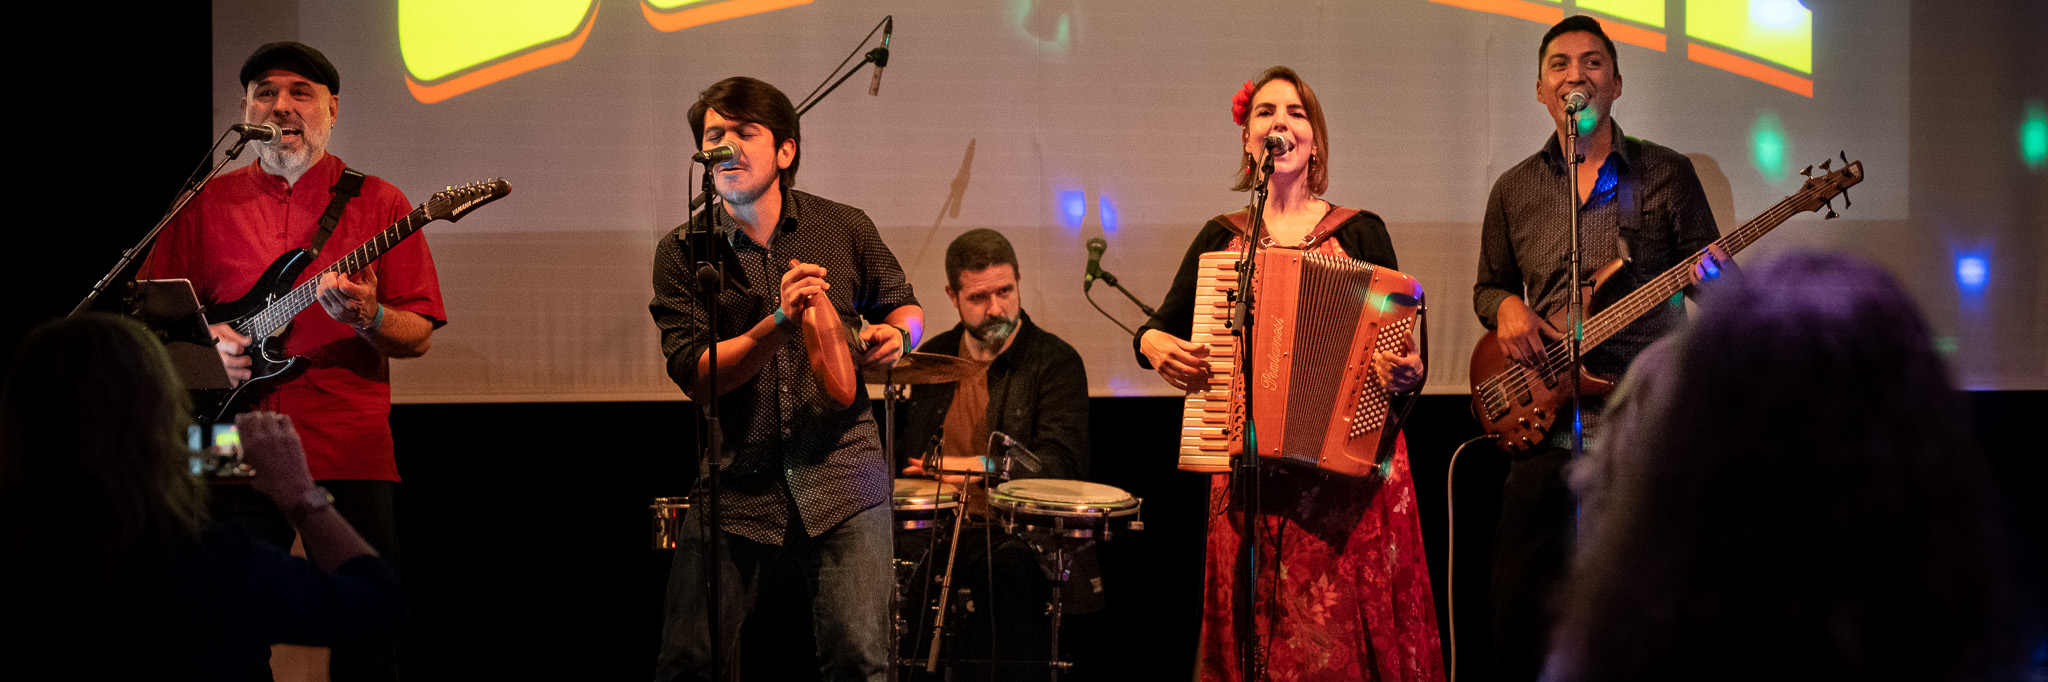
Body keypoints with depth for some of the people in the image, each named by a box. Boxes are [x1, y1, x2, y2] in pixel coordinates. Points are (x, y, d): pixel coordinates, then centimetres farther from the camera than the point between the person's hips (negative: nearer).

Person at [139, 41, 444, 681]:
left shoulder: (377, 203, 8)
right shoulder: (206, 203, 13)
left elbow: (418, 337, 5)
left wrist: (368, 318, -16)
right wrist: (206, 340, -4)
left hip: (352, 457, -1)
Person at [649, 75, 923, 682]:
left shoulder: (846, 230, 2)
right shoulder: (682, 253, -1)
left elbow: (903, 304, 19)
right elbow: (694, 374, -11)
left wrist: (895, 332, -5)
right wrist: (782, 321, -24)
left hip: (840, 474, 0)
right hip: (736, 482, 0)